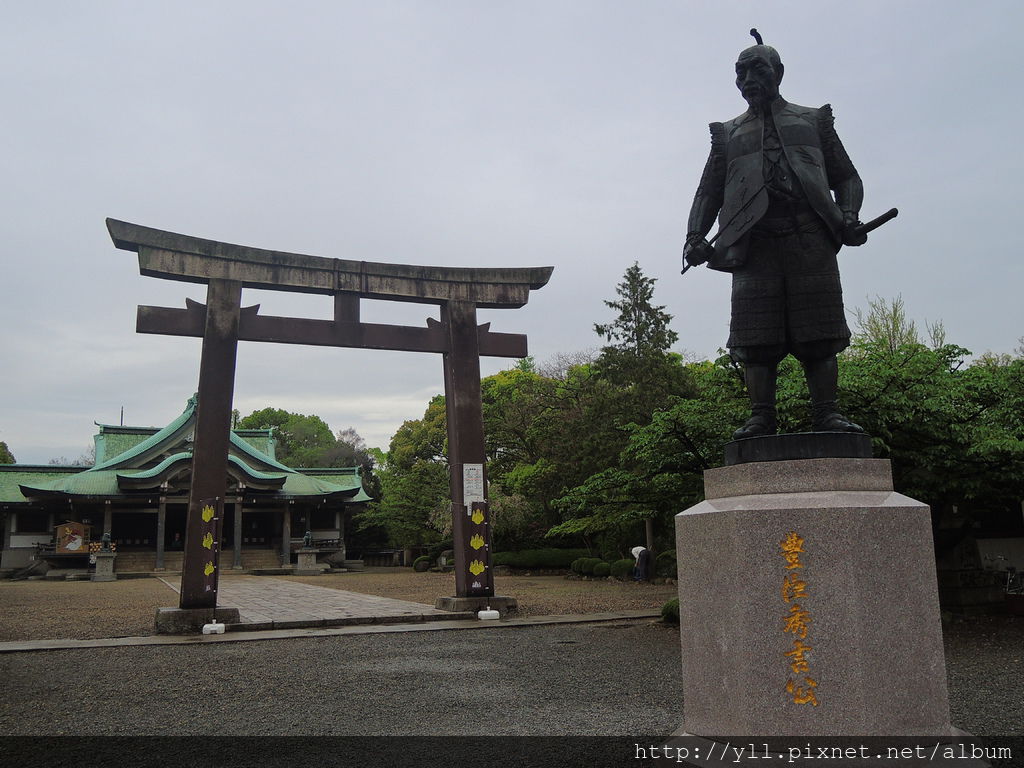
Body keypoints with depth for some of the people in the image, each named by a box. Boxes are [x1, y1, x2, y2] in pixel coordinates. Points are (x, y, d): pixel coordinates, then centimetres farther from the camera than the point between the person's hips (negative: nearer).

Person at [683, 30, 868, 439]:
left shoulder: (814, 121, 23)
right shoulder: (728, 133, 25)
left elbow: (846, 177, 19)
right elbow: (708, 191, 18)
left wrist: (849, 216, -2)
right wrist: (695, 236, 0)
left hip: (810, 238, 0)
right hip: (753, 240, 1)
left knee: (819, 333, -5)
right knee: (757, 337, -7)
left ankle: (827, 413, -3)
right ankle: (762, 416, -5)